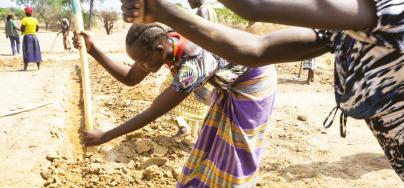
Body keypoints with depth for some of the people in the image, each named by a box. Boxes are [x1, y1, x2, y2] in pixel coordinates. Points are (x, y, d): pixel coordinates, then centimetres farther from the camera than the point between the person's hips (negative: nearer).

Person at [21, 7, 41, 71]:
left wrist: (23, 31, 7)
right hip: (34, 36, 4)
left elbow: (22, 29, -13)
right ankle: (38, 67, 13)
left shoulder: (24, 20, -9)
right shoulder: (35, 20, 4)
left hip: (27, 36, -3)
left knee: (27, 52, 0)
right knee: (36, 51, 10)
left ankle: (25, 67, -1)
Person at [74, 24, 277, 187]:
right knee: (213, 142, 17)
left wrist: (105, 136, -27)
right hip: (228, 82, 7)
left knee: (237, 151, 4)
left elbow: (152, 113, -35)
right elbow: (129, 78, -9)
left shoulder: (193, 65, -42)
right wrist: (93, 50, -19)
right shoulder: (163, 43, -18)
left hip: (252, 80, -7)